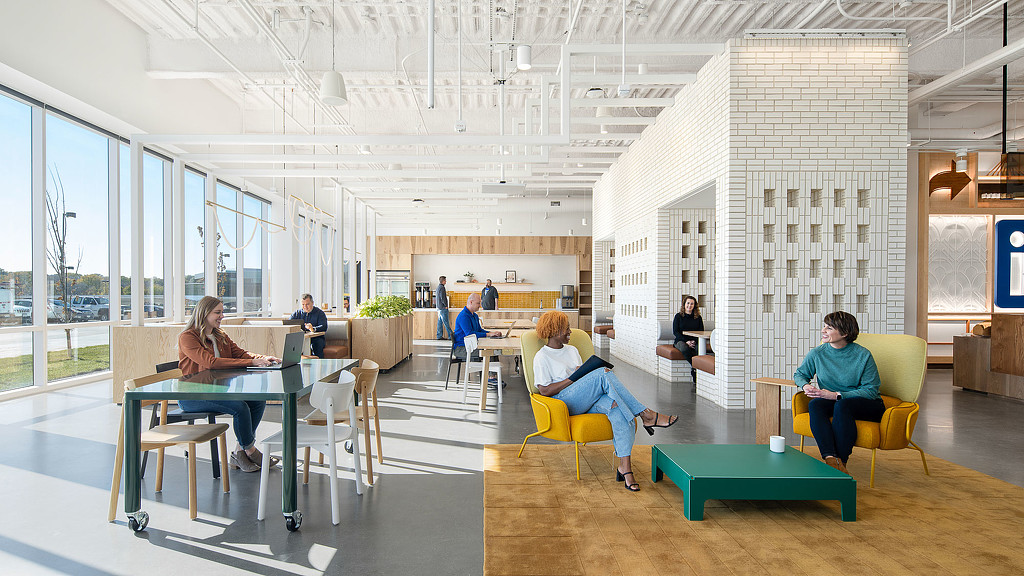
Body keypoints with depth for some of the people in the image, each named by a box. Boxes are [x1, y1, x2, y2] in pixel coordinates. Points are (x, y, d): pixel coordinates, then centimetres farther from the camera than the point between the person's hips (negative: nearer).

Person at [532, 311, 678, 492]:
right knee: (604, 374, -28)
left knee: (618, 409, -28)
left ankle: (624, 466, -34)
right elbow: (545, 390, -9)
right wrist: (575, 377, -12)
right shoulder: (542, 357, 2)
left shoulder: (572, 350, 24)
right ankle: (647, 415, -24)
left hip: (587, 402, 6)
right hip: (565, 403, -6)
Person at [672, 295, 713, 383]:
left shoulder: (698, 318, 15)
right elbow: (675, 332, 1)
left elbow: (701, 333, 11)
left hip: (695, 342, 1)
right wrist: (686, 341, -13)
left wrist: (694, 341, -11)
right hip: (681, 340, -1)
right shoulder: (678, 316, 9)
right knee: (684, 349, -38)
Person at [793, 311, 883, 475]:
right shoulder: (817, 353, 0)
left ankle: (841, 461, -31)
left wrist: (836, 395, -21)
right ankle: (830, 458, -43)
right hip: (832, 402, 3)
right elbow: (800, 374, 16)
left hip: (866, 405, -3)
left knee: (842, 405, -36)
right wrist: (805, 385, -10)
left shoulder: (863, 355, -10)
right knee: (814, 404, -30)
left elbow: (871, 390, -11)